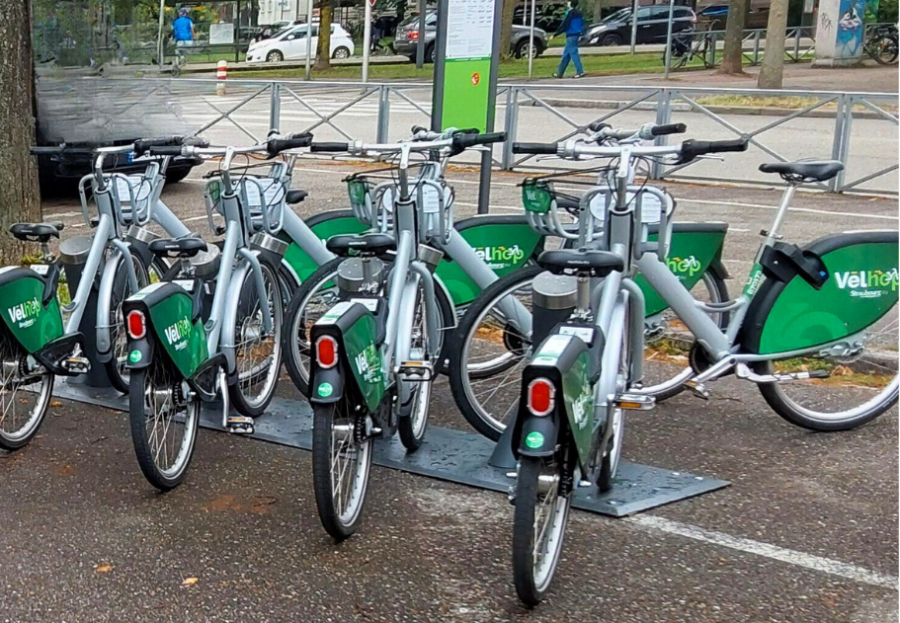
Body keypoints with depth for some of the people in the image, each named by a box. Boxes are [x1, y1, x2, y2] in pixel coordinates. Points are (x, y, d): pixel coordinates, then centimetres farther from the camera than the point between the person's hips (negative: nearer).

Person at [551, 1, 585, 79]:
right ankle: (559, 73, 18)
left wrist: (555, 34, -10)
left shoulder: (570, 12, -14)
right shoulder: (578, 12, 11)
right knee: (566, 54, 13)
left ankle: (580, 72, -13)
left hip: (571, 36, -9)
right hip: (576, 34, 9)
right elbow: (582, 24, 18)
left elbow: (564, 25, -15)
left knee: (573, 53, -8)